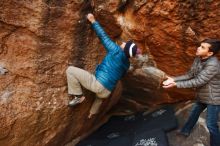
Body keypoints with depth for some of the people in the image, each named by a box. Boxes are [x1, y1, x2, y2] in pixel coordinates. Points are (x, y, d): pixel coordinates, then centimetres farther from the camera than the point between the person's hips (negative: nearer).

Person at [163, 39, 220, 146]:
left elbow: (197, 82, -32)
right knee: (194, 113, 25)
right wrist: (173, 79, -11)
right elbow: (190, 75, 0)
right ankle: (185, 131, 47)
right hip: (202, 95, 9)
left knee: (211, 125, 1)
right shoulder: (198, 59, -6)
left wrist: (176, 84, -32)